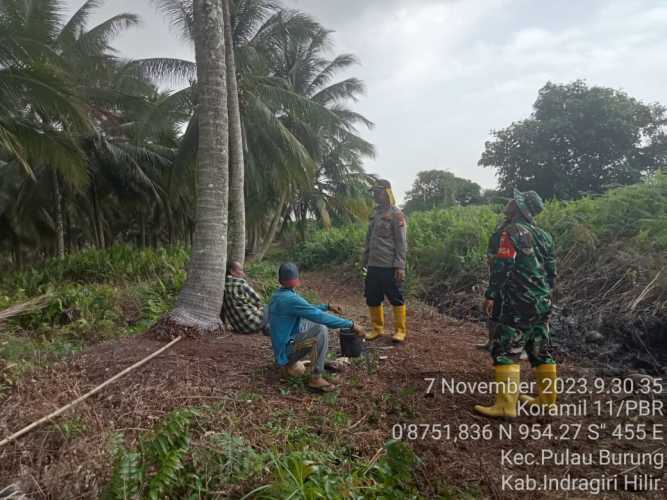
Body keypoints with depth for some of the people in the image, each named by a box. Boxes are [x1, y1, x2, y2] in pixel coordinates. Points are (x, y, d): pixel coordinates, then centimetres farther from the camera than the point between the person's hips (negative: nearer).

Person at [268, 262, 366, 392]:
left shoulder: (277, 295, 5)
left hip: (283, 343, 10)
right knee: (322, 330, -25)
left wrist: (327, 307, 18)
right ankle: (316, 378, -18)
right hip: (287, 349, -10)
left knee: (315, 321, 18)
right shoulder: (290, 299, -25)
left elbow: (307, 309, 20)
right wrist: (351, 324, -25)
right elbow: (320, 316, -29)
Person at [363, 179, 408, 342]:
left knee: (396, 299, 1)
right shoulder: (375, 213, 14)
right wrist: (365, 261, 14)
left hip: (389, 266, -7)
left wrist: (400, 266, -16)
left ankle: (400, 330, 12)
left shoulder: (396, 214, -7)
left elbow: (401, 242, -11)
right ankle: (377, 328, 23)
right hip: (373, 266, 7)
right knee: (372, 299, 10)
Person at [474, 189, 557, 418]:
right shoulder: (543, 236, 14)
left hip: (518, 305, -9)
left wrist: (490, 296, -15)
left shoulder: (511, 232, -12)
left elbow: (502, 267, -19)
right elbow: (551, 271, 18)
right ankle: (547, 398, 26)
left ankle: (506, 405, -8)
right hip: (542, 303, 9)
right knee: (540, 351, 16)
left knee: (505, 352, -7)